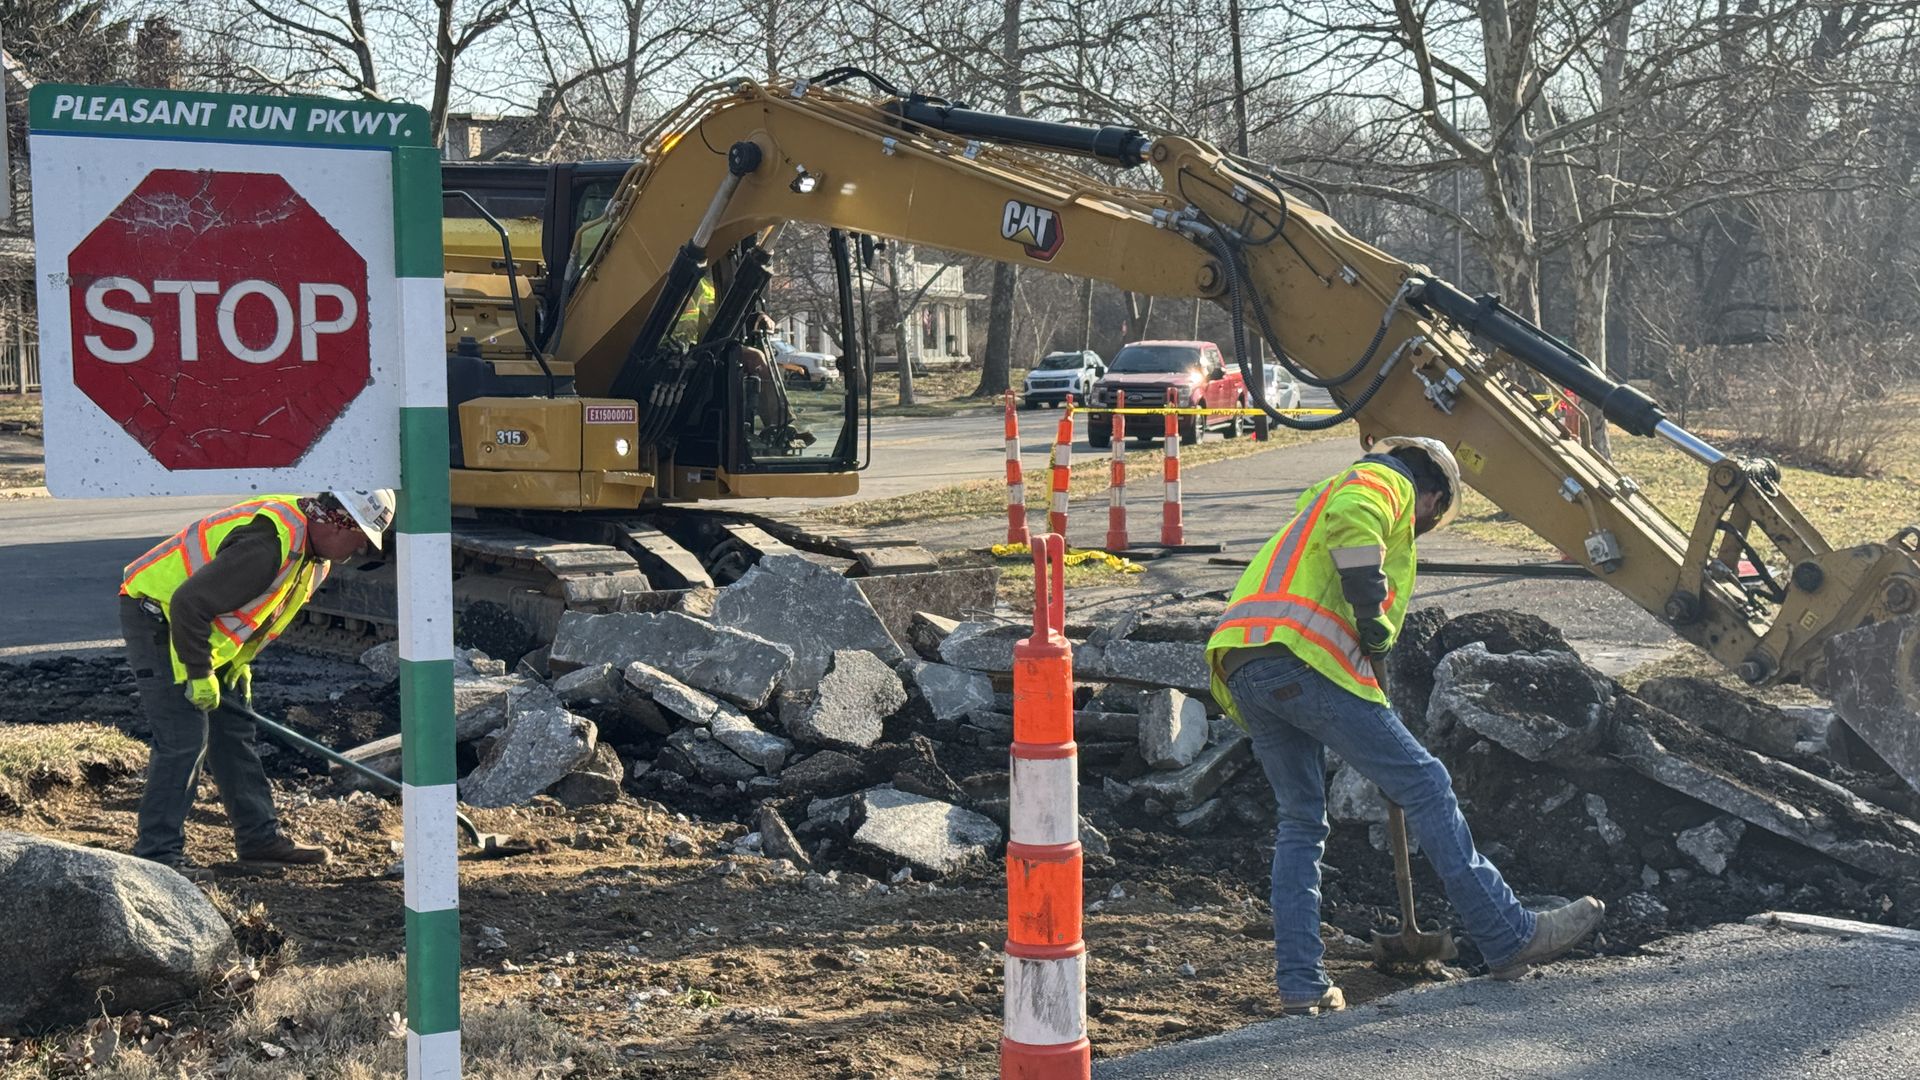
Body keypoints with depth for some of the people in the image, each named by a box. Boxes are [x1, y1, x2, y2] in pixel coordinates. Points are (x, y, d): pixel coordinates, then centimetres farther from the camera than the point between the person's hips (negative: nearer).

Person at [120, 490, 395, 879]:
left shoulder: (313, 556, 2)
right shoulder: (268, 544, -32)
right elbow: (189, 603, -32)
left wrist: (239, 663, 8)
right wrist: (200, 675, -23)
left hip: (199, 627, 10)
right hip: (156, 616, -10)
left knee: (234, 732, 12)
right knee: (185, 738, -12)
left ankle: (259, 836, 20)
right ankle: (157, 853, -5)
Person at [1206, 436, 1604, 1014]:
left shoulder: (1319, 499, 37)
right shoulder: (1387, 483, 9)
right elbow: (1353, 520, -16)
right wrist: (1373, 615, -11)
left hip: (1241, 667, 9)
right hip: (1301, 658, -9)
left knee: (1299, 823, 16)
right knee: (1424, 785, -2)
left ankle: (1300, 982, 11)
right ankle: (1510, 937, 1)